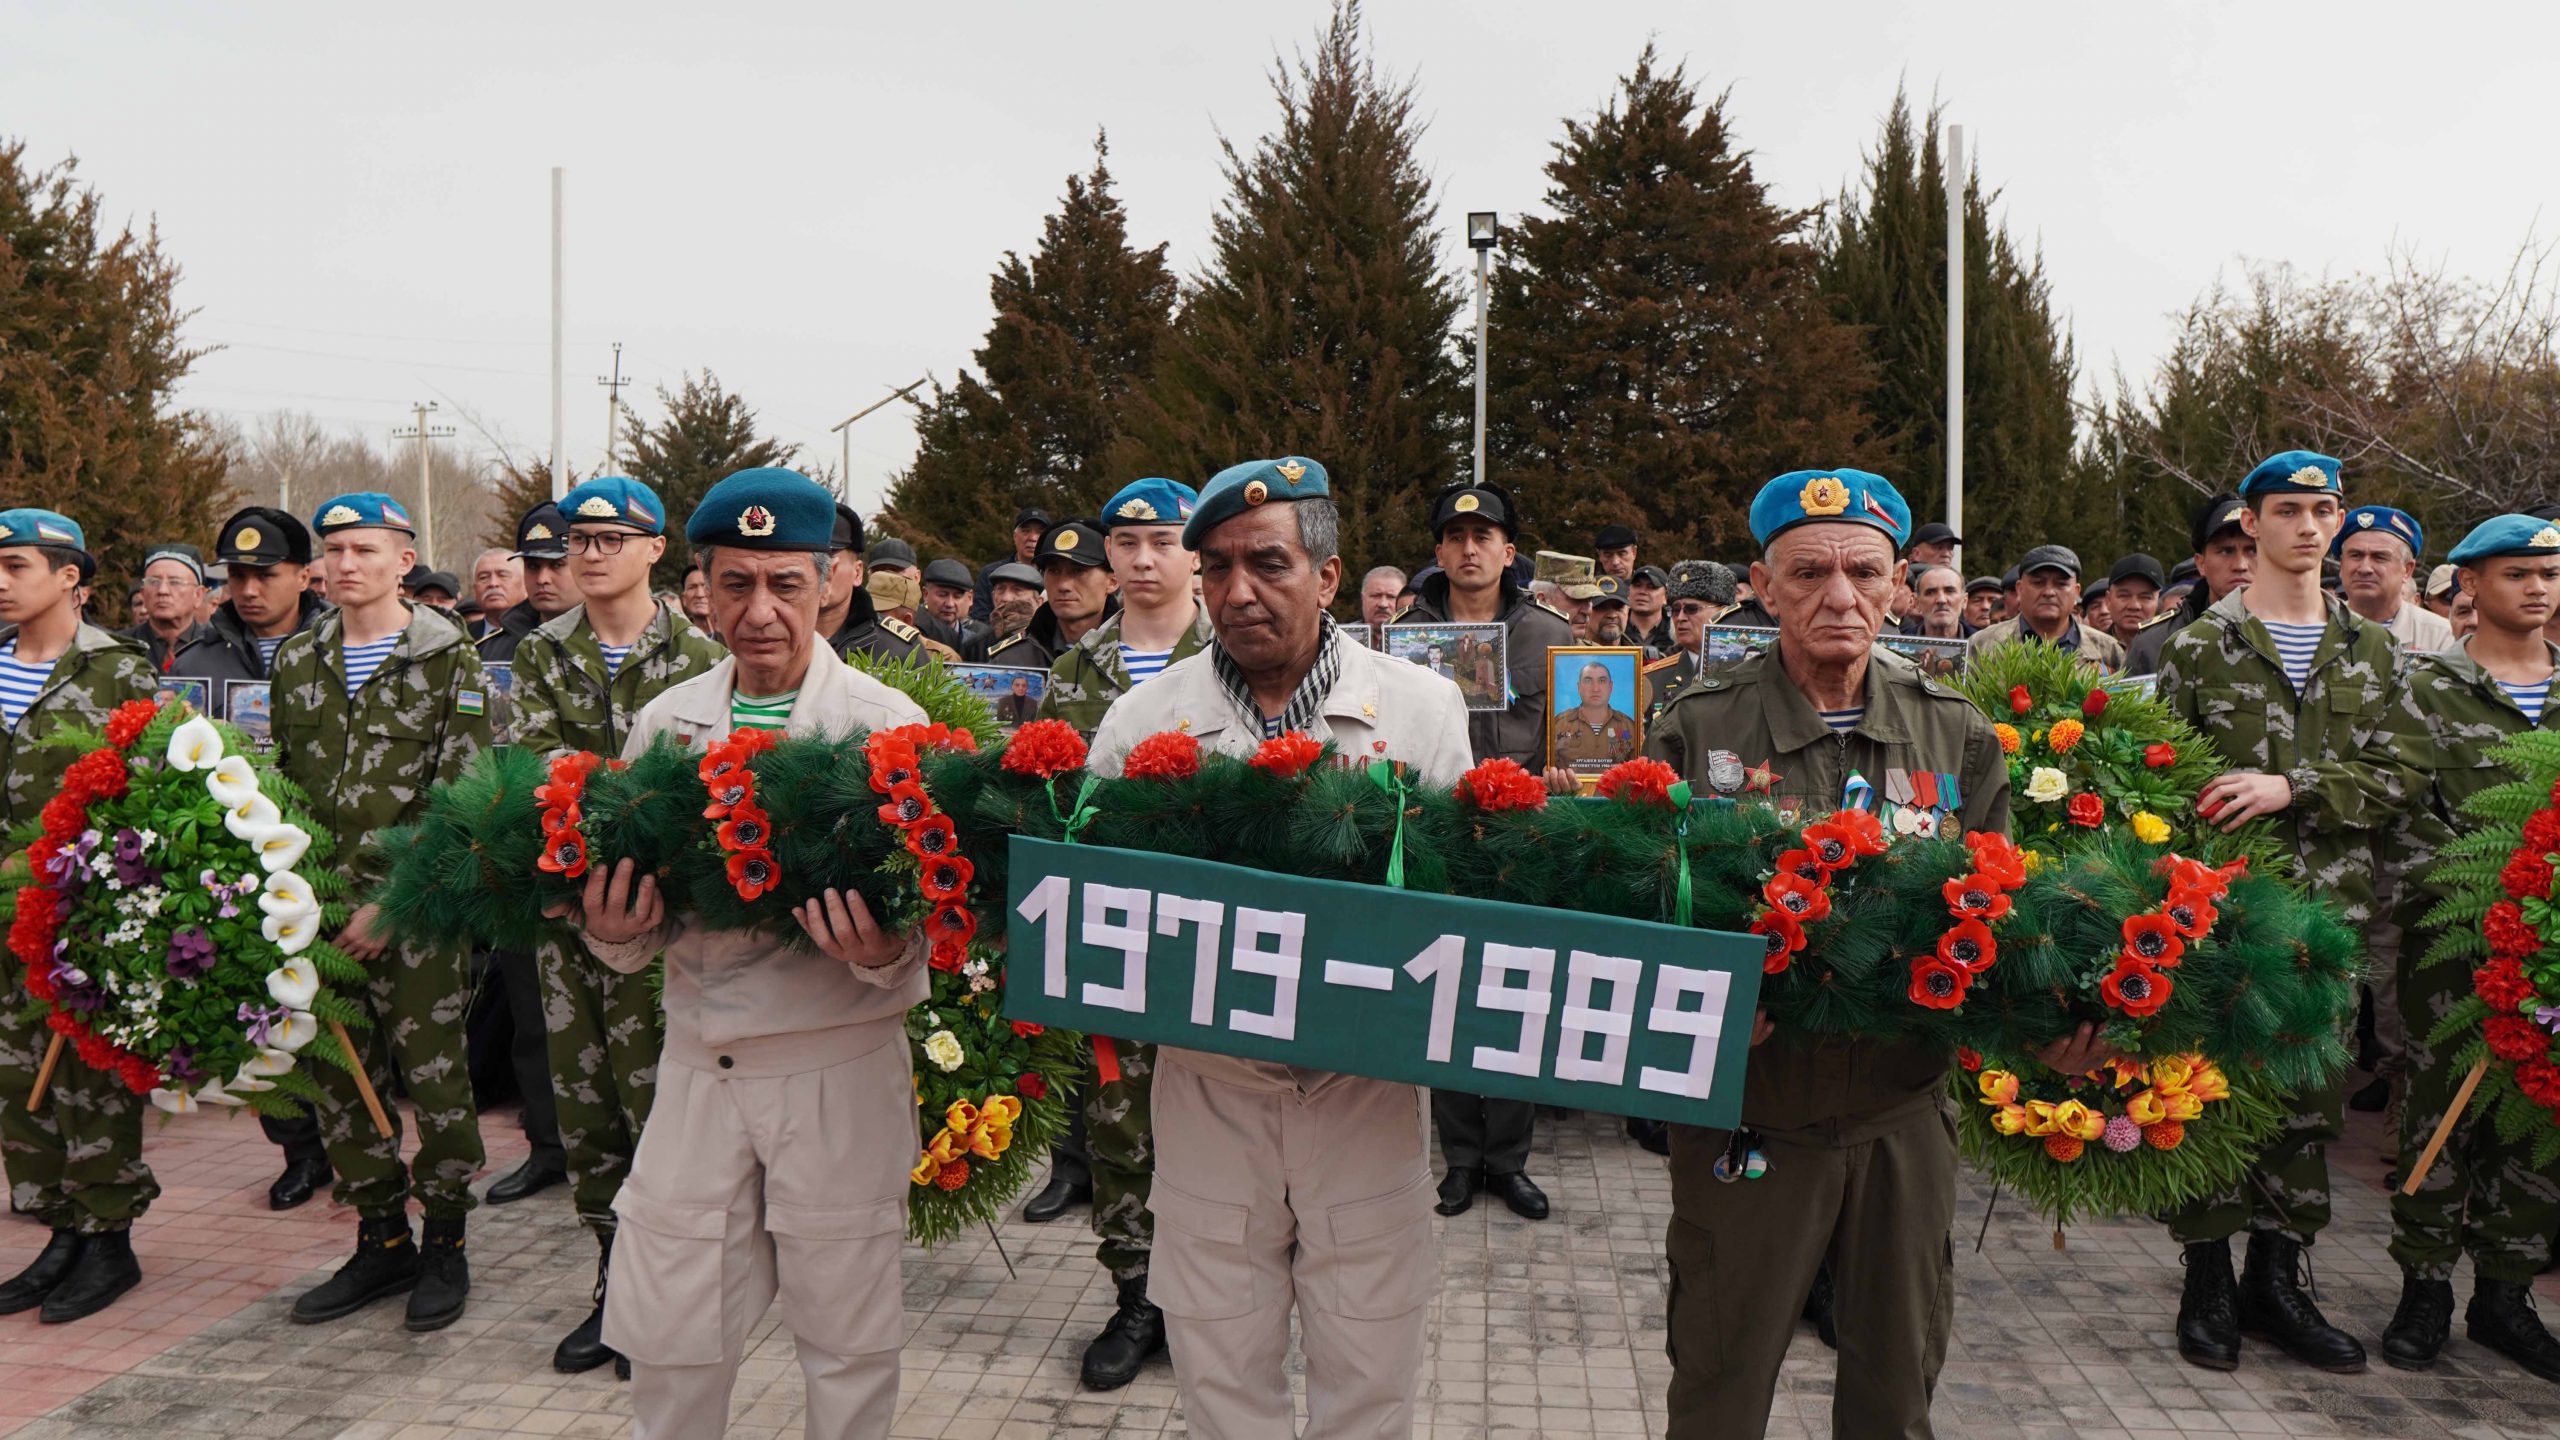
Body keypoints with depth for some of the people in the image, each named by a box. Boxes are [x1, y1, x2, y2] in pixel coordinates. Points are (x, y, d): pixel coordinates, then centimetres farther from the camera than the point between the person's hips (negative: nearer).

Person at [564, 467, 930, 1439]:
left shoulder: (886, 723, -6)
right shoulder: (666, 722, 5)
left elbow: (924, 929, -6)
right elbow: (639, 935, 11)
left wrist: (881, 955, -27)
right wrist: (613, 933, -12)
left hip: (839, 1065, -3)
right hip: (699, 1059, 3)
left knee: (846, 1341, 10)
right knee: (667, 1339, 12)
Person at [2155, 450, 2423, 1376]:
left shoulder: (2370, 652, 11)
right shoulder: (2201, 647, 1)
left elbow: (2399, 772, 1)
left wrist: (2293, 788, -15)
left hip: (2329, 911, 4)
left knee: (2311, 1095, 10)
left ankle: (2276, 1280, 23)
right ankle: (2208, 1283, 14)